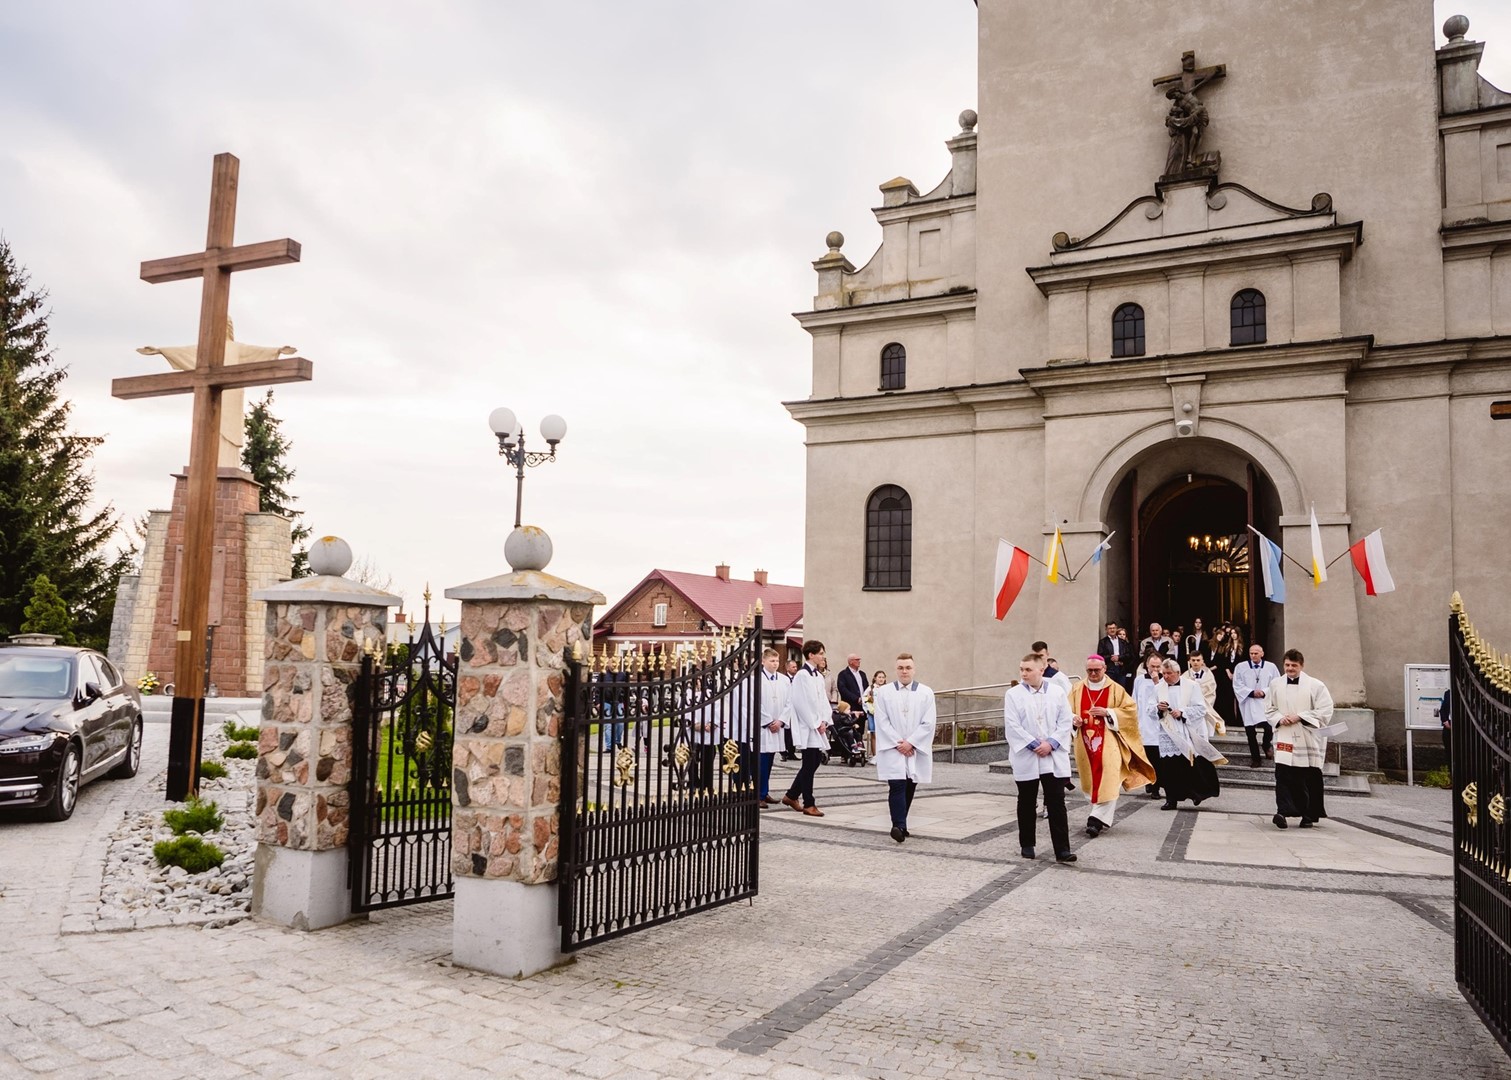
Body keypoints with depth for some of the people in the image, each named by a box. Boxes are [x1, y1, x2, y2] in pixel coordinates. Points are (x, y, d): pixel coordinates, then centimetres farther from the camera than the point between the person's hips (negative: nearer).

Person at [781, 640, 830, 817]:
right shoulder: (802, 675, -14)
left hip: (818, 726, 8)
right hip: (807, 728, -8)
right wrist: (816, 724, -13)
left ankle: (791, 795, 24)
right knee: (809, 765, -2)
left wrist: (824, 721, 0)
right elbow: (801, 703, -17)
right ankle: (809, 804, 8)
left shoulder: (818, 675, 12)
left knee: (816, 761, 12)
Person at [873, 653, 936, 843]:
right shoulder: (883, 692, 2)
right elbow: (882, 722, -2)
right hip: (892, 749, -2)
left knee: (909, 788, 8)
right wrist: (898, 743, -11)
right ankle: (899, 826, -18)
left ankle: (899, 825, 23)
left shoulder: (926, 693, 3)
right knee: (897, 786, -14)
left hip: (916, 750, 2)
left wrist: (910, 743, -11)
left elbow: (928, 724, -3)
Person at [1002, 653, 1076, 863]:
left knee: (1057, 803, -2)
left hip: (1054, 757, 1)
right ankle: (1027, 845, 24)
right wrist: (1034, 745, -14)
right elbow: (1012, 726, -9)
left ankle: (1062, 849, 0)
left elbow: (1065, 722, 0)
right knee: (1026, 803, 11)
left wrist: (1051, 743, -12)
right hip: (1026, 758, 0)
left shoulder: (1057, 692, 2)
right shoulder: (1013, 694, -3)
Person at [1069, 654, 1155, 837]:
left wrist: (1107, 712, -15)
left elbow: (1131, 709, -4)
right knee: (1092, 780, 9)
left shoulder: (1115, 689, -1)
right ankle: (1104, 815, 25)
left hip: (1108, 743, -3)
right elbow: (1067, 711, 9)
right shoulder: (1078, 689, 7)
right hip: (1086, 743, 3)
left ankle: (1097, 820, -16)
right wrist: (1073, 718, -13)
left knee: (1107, 780, -13)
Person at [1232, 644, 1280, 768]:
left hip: (1266, 702, -1)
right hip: (1248, 703, 1)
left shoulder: (1271, 667, 5)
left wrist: (1264, 692, -12)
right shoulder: (1240, 667, 3)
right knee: (1250, 732, 4)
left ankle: (1266, 746, 18)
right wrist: (1252, 692, -11)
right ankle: (1255, 758, 19)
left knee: (1269, 727, -16)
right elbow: (1237, 686, 0)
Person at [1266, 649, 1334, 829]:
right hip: (1284, 738, 1)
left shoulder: (1315, 685, -2)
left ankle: (1309, 816, 20)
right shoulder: (1275, 685, 8)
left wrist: (1299, 717, -14)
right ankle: (1283, 811, -19)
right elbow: (1269, 709, 15)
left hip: (1309, 739, -1)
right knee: (1283, 775, -14)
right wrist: (1280, 719, -7)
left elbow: (1325, 711, -6)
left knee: (1310, 779, 6)